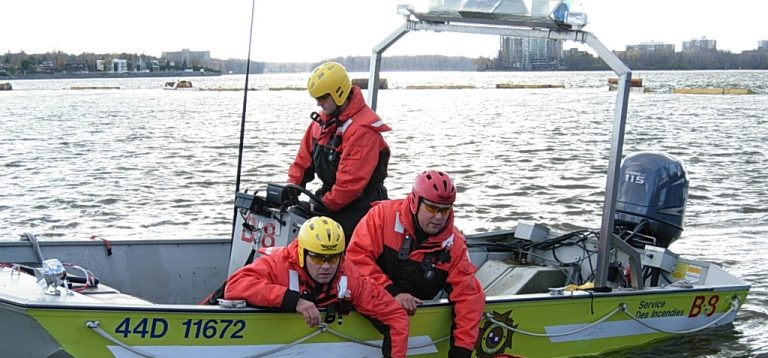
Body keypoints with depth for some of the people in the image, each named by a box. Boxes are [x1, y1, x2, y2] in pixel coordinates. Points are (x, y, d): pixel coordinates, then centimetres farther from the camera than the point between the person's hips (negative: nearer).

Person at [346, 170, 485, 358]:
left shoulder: (454, 243, -4)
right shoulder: (384, 214, -11)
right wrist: (392, 292, -23)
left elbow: (468, 295, -5)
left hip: (415, 312, 4)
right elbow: (357, 256, -16)